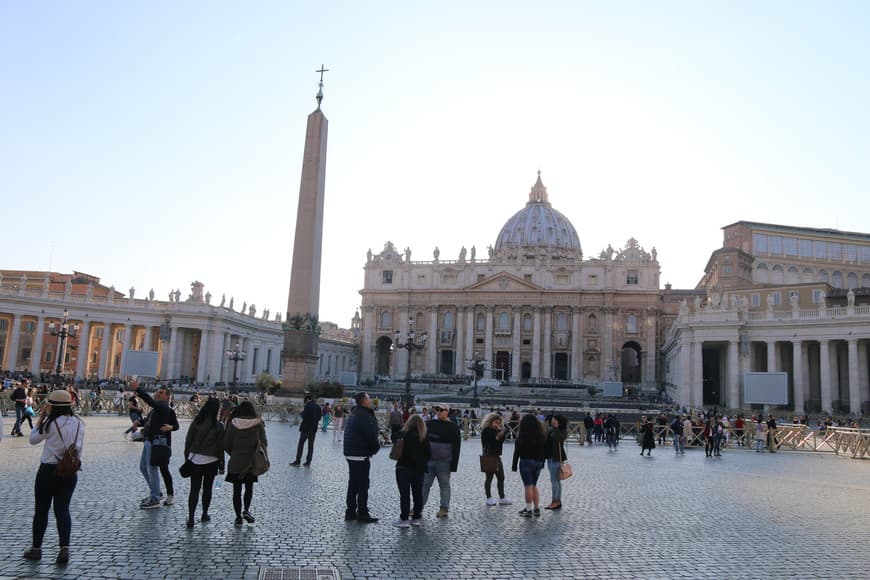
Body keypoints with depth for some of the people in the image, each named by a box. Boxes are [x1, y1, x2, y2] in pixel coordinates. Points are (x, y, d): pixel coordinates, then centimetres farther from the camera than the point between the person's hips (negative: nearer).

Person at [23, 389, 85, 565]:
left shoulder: (51, 423, -13)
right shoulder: (79, 424, 2)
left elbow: (33, 439, 2)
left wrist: (41, 417, 3)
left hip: (49, 470, -4)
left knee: (41, 510, 11)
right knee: (63, 509, 8)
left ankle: (36, 548, 23)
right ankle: (65, 547, -5)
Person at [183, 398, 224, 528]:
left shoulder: (196, 423, -3)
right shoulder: (218, 426, -7)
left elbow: (188, 441, 1)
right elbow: (220, 446, -3)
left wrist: (187, 458, 12)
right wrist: (221, 465, 6)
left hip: (195, 460, 1)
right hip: (211, 461, -1)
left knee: (194, 489, 3)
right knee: (207, 488, 13)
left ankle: (191, 517, -7)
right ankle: (205, 514, 24)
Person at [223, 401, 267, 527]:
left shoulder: (233, 424, -5)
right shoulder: (258, 424, -7)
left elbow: (226, 445, -1)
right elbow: (264, 443, -7)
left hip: (235, 463, 0)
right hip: (251, 462, 0)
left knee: (236, 490, 11)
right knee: (249, 488, 19)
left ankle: (238, 517, 14)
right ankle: (246, 510, 3)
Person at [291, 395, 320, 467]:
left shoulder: (307, 406, -14)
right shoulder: (318, 407, 5)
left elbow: (304, 416, -18)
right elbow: (319, 418, 9)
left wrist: (302, 412, 0)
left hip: (306, 428, -6)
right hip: (314, 429, 6)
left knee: (301, 444, 3)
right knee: (311, 445, 9)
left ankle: (297, 461, 4)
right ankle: (308, 462, 11)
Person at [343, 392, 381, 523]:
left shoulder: (353, 413, 15)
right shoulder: (365, 415, -18)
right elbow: (371, 435, -21)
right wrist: (376, 447, -3)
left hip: (350, 453, 10)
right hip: (361, 455, -10)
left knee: (353, 483, 15)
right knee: (363, 485, -2)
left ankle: (350, 512, 21)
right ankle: (362, 514, 2)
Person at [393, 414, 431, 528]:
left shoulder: (403, 435, -12)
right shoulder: (424, 437, 2)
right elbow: (429, 453, 5)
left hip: (404, 468, -4)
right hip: (419, 469, 5)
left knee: (404, 494, -1)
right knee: (418, 493, 11)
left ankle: (404, 519, -1)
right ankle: (416, 518, 15)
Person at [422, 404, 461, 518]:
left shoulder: (453, 427, -4)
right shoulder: (430, 424, 7)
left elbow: (456, 446, -5)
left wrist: (453, 465, -9)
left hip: (444, 462, -3)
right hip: (428, 460, 4)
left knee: (444, 485, 7)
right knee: (424, 484, 6)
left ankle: (444, 508, 16)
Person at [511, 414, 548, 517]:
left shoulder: (522, 436, -10)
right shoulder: (542, 435, 4)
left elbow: (517, 451, -9)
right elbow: (545, 450, 8)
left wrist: (514, 465, -4)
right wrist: (542, 462, 16)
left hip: (526, 462, -5)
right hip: (538, 463, 5)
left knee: (528, 486, 0)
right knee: (534, 486, 15)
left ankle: (528, 509, 3)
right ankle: (537, 509, 15)